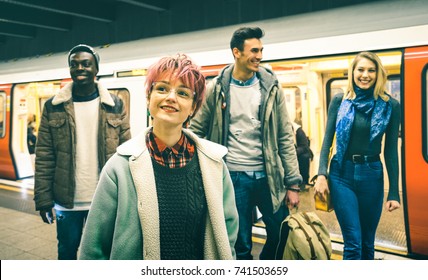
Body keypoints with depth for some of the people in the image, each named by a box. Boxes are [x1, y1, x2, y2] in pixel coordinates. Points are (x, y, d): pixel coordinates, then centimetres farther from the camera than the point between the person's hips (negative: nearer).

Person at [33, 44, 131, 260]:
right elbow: (44, 157, -1)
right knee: (67, 252, 16)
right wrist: (43, 199, -4)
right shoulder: (53, 108, 0)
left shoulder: (115, 106, -1)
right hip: (66, 201, 1)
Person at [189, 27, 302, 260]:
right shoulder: (217, 89, -3)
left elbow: (285, 138, 2)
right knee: (241, 245, 8)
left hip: (269, 176, 2)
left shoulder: (271, 88, 1)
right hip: (234, 177, -2)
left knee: (283, 237, 13)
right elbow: (197, 131, 4)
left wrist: (292, 183, 0)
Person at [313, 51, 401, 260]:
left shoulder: (389, 106, 0)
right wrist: (321, 174, -10)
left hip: (372, 175, 1)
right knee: (353, 243, -3)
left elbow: (391, 151, 2)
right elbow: (327, 139, 2)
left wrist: (394, 192, 0)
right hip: (342, 173, -1)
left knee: (367, 241, 14)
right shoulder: (340, 101, 0)